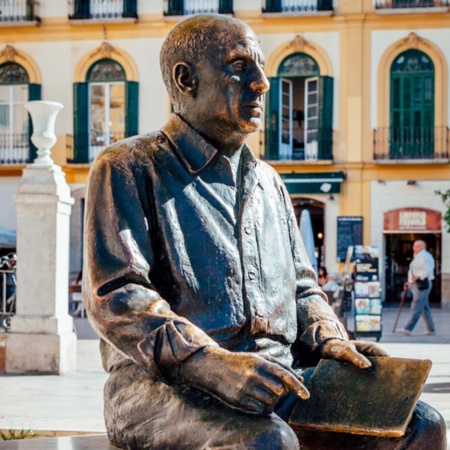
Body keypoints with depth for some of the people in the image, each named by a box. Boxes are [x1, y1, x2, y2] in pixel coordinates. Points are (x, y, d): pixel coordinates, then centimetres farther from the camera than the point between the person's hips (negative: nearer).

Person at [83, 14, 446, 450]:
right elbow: (114, 298, -11)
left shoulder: (267, 181, 24)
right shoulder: (127, 169, 1)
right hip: (166, 386, -6)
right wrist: (216, 364, -25)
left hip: (275, 380, 7)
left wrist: (328, 340, 4)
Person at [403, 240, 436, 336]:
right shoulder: (417, 257, 19)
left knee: (416, 307, -11)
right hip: (416, 284, 11)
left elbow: (427, 270, -25)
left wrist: (418, 277, -19)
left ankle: (408, 328, -16)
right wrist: (410, 282, 17)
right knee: (424, 308, 12)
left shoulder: (424, 257, -14)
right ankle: (431, 330, 16)